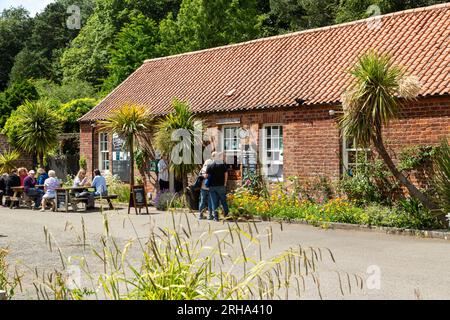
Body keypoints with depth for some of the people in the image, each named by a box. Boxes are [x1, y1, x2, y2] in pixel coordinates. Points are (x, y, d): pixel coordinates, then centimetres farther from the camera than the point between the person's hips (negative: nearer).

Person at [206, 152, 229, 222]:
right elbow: (226, 174, -3)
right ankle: (227, 215, 16)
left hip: (212, 186, 0)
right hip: (221, 186, 0)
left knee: (214, 202, 4)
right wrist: (225, 183, 7)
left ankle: (216, 217, 1)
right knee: (223, 201, 12)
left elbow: (206, 175, -5)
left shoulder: (210, 165, -2)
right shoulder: (222, 165, -3)